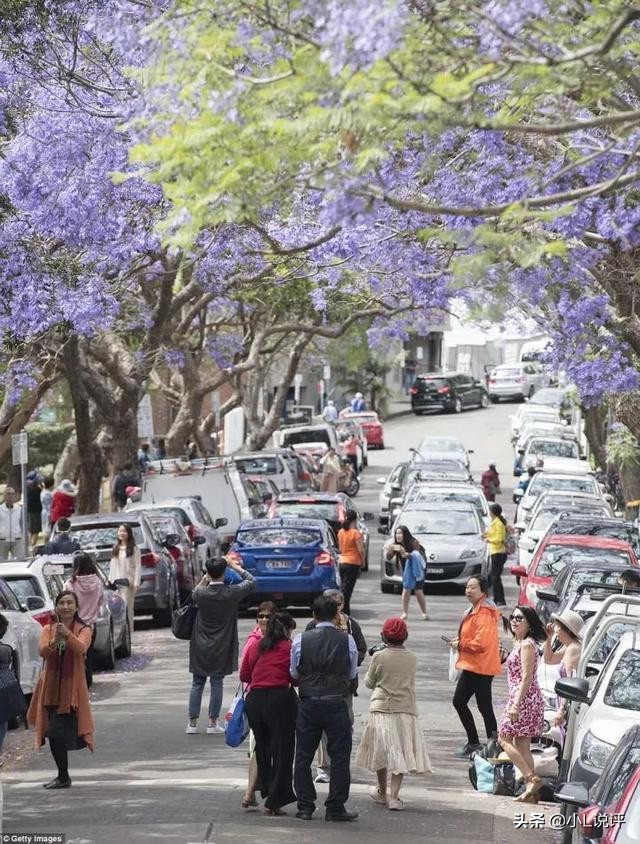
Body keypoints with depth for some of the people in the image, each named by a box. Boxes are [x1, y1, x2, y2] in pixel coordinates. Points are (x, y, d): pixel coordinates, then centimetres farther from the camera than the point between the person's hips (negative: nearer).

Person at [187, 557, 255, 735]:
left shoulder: (201, 593, -12)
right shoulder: (231, 593, -13)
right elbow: (251, 581, 4)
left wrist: (205, 579, 14)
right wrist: (235, 566, 9)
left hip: (201, 647, 1)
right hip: (221, 647, -1)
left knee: (197, 684, 9)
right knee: (217, 683, 6)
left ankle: (192, 722, 10)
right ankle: (213, 723, 6)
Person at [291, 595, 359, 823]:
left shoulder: (301, 640, -4)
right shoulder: (347, 641, -5)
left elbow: (294, 673, 5)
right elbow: (352, 674, 6)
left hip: (308, 703, 1)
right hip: (337, 703, -1)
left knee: (303, 757, 11)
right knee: (339, 757, 6)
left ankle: (305, 807, 11)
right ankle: (335, 808, 4)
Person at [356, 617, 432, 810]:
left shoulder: (379, 657, -8)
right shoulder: (412, 658, 0)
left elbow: (369, 683, 3)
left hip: (382, 708, -1)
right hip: (406, 709, 1)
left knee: (382, 751, 14)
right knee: (401, 754, 2)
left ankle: (382, 792, 26)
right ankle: (394, 796, -7)